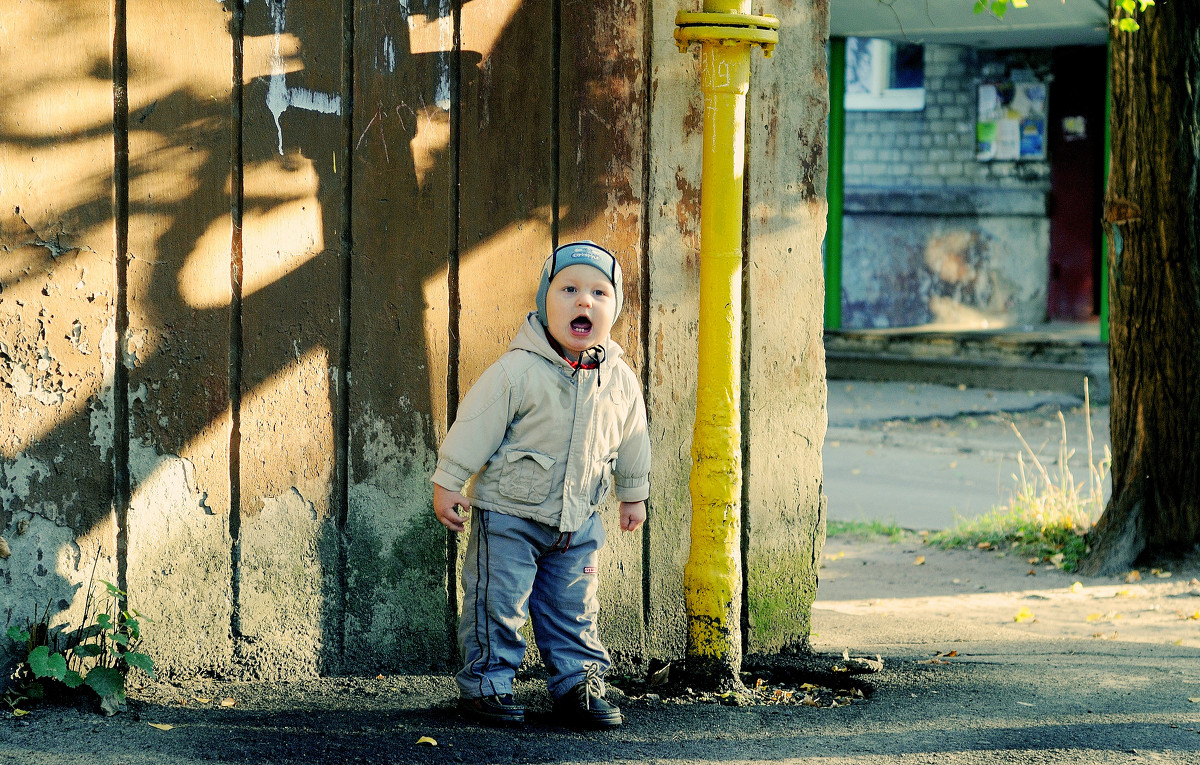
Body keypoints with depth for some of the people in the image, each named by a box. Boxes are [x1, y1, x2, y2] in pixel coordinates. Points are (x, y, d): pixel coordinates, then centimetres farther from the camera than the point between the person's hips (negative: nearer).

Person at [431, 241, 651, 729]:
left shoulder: (620, 380, -2)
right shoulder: (518, 371, -18)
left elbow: (632, 440, 13)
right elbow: (475, 425, -13)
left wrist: (634, 494, 22)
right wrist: (448, 482, -12)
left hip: (577, 520, 4)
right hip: (508, 511, -4)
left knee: (574, 608, 10)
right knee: (497, 602, -1)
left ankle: (579, 683, 20)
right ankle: (485, 683, 11)